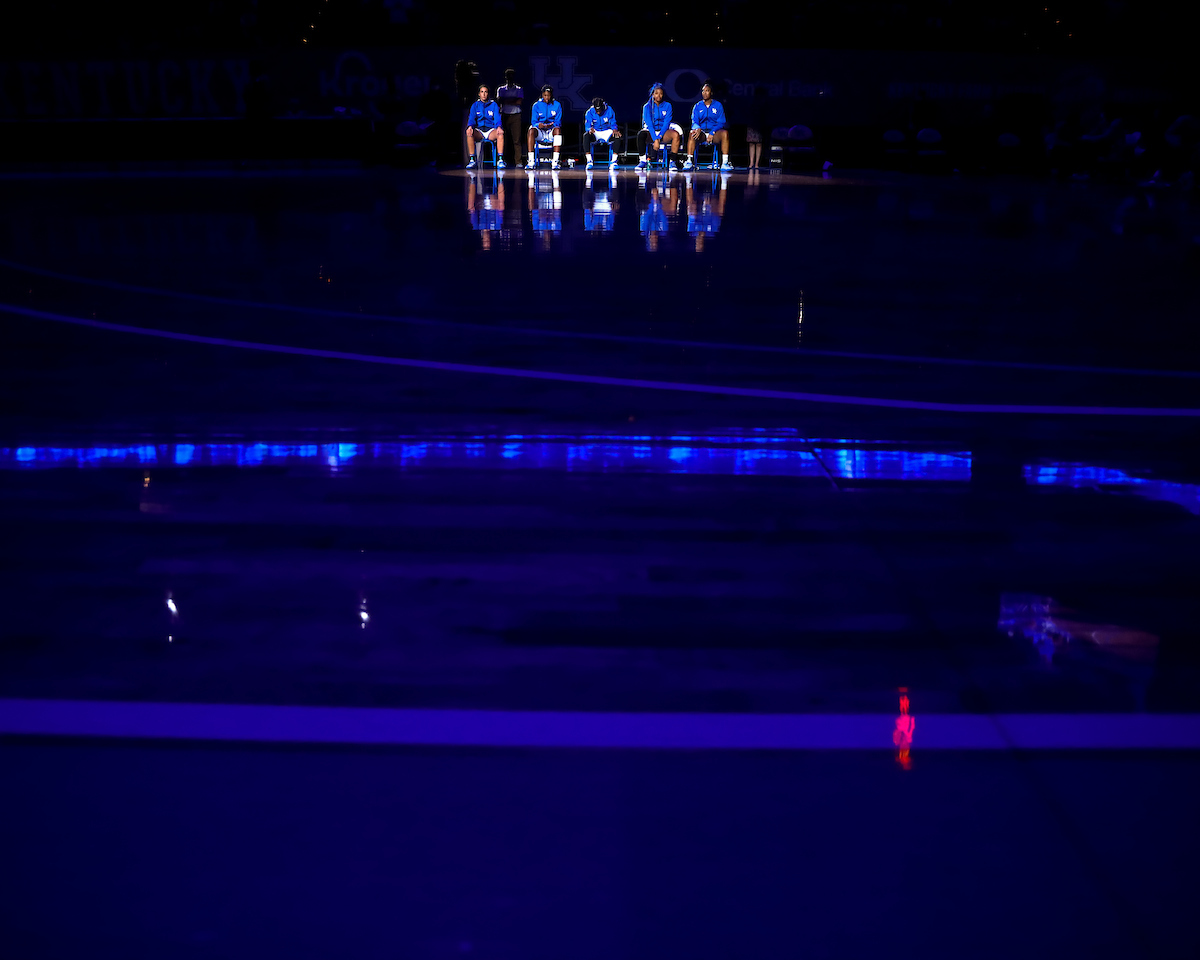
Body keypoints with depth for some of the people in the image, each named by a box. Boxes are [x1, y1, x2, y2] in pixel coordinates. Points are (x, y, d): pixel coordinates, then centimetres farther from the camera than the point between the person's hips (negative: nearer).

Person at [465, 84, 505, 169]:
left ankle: (500, 160, -33)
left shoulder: (494, 105, 11)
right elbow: (471, 118, 0)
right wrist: (470, 126, -24)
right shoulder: (475, 105, 13)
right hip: (479, 132, 0)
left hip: (491, 131, 0)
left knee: (500, 134, -34)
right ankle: (472, 160, -27)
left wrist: (498, 127, -25)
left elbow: (497, 118, -2)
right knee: (469, 134, -34)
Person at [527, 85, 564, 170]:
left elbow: (558, 122, 0)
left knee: (558, 129, -35)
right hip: (540, 133, 1)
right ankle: (530, 162, -37)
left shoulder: (557, 105, 6)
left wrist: (551, 125, -23)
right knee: (531, 130, -33)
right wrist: (539, 125, -23)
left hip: (551, 132, -1)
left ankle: (555, 162, -39)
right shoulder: (537, 105, 7)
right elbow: (533, 122, 1)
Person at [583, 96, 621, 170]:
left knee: (617, 136, -30)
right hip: (595, 133, -1)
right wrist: (590, 129, -38)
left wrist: (614, 130, -29)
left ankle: (613, 162, -24)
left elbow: (613, 123, -5)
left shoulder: (609, 110, -7)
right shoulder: (590, 112, -9)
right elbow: (587, 126, -12)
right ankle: (589, 161, -29)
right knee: (586, 136, -34)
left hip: (607, 132, 1)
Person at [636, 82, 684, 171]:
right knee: (641, 134, -35)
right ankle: (643, 161, -25)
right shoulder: (647, 107, -1)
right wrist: (655, 139, -24)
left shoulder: (667, 106, 3)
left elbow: (666, 123, -5)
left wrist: (659, 137, -19)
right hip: (651, 133, -1)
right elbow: (649, 124, -12)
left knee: (676, 134, -31)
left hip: (663, 132, 1)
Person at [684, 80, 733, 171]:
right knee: (693, 133, -34)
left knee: (725, 133, -34)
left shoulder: (718, 105, 7)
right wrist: (698, 129, -24)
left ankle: (725, 162, -36)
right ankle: (689, 161, -37)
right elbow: (694, 122, 1)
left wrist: (712, 133, -16)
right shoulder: (697, 106, 11)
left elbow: (721, 123, 1)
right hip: (702, 133, 1)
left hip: (715, 134, -1)